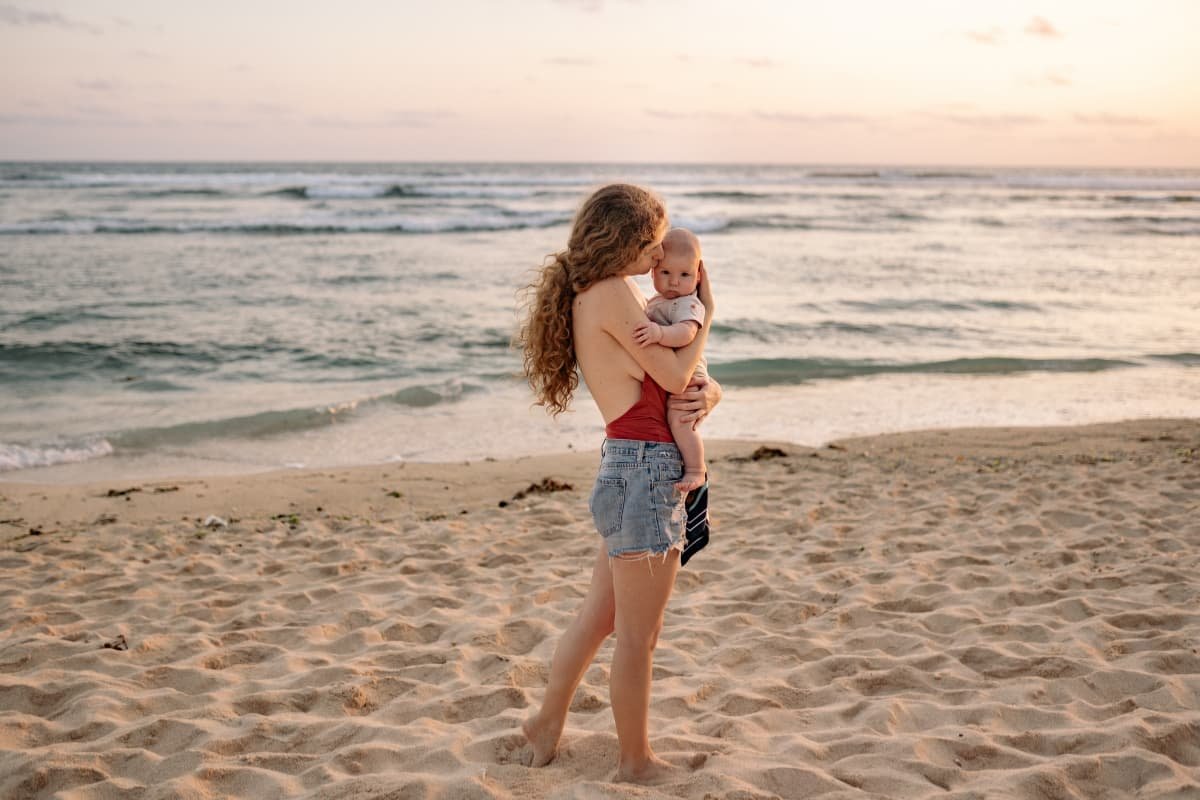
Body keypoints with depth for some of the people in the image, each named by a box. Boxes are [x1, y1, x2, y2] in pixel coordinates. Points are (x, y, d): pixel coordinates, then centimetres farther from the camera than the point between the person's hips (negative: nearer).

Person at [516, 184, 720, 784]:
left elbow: (675, 373, 18)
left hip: (627, 471, 10)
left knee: (599, 616, 23)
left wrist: (707, 391, -4)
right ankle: (636, 760, 22)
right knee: (638, 636, 6)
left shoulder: (610, 295, 15)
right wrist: (706, 312, 1)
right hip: (645, 471, -10)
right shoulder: (613, 293, -15)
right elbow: (674, 376, -12)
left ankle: (548, 722, 39)